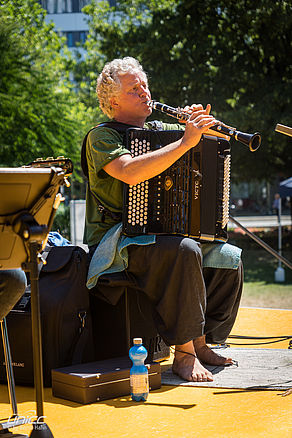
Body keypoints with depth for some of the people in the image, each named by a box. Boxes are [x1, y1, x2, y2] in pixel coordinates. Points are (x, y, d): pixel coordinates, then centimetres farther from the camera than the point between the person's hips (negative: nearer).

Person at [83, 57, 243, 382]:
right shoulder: (102, 136, -6)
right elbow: (131, 172, -28)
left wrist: (202, 127, -3)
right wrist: (186, 142, -28)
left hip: (161, 235, 8)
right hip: (115, 243, -7)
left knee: (230, 259, -6)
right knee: (186, 251, -33)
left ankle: (201, 342, 4)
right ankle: (183, 354, -24)